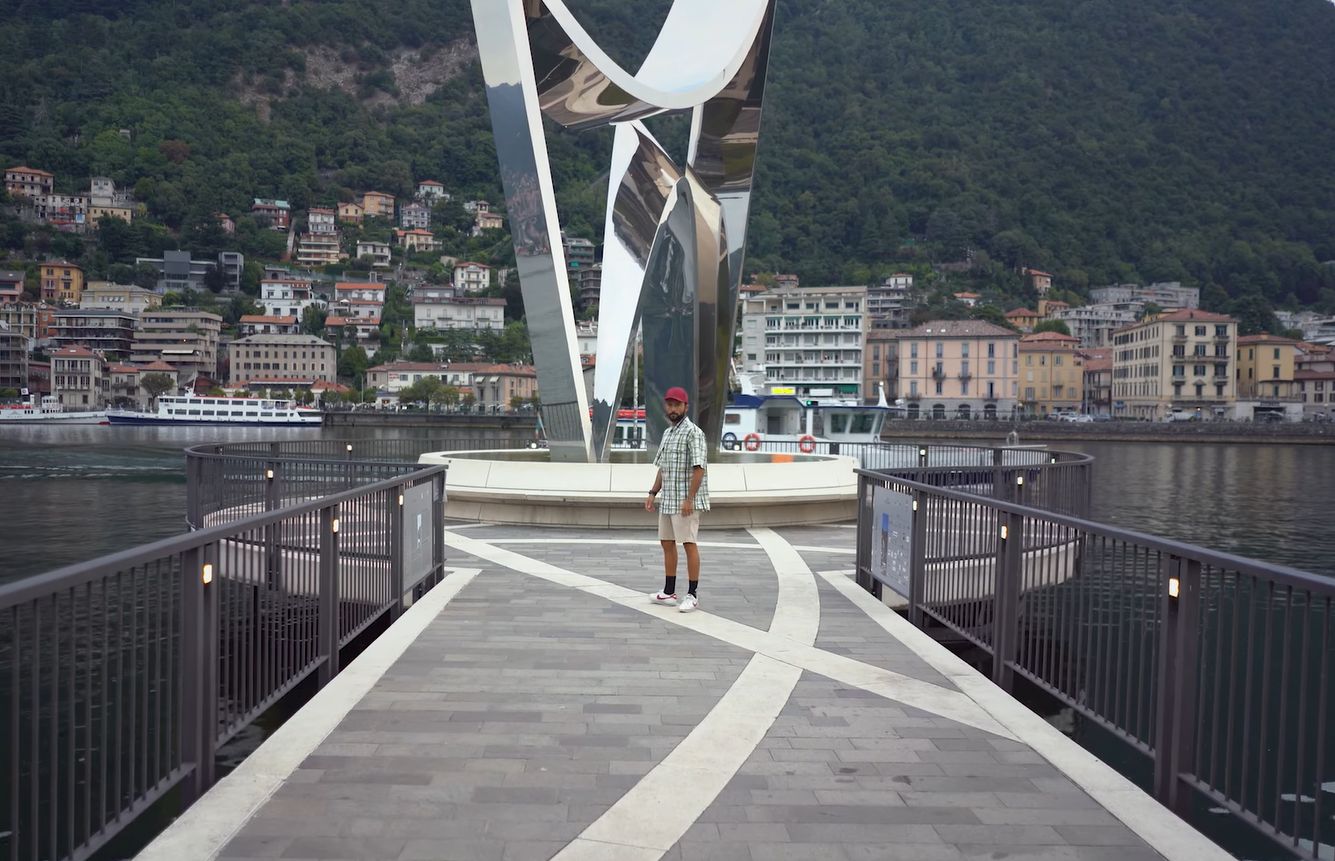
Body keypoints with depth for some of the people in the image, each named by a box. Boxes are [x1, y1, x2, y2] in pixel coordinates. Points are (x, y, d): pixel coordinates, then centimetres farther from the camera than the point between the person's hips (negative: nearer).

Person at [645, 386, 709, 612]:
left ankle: (692, 594, 4)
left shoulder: (693, 433, -12)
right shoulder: (667, 433, 15)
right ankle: (669, 592, 20)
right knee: (667, 542, 11)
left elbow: (699, 468, -17)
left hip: (685, 501, -9)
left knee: (689, 544, -4)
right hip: (667, 500, 9)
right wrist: (653, 493, 14)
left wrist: (689, 499, -21)